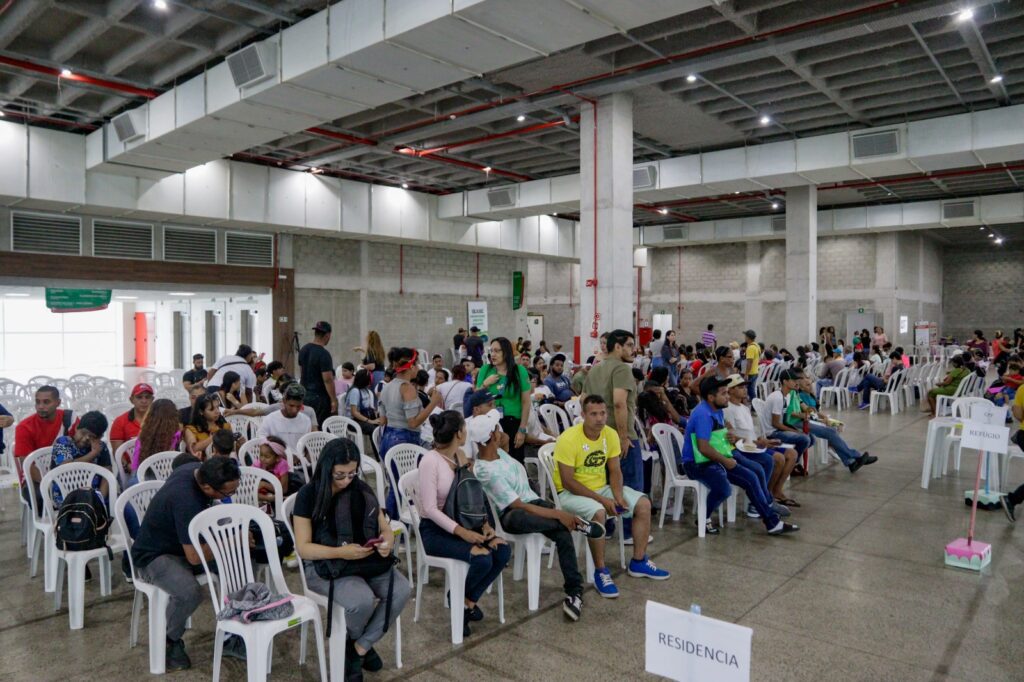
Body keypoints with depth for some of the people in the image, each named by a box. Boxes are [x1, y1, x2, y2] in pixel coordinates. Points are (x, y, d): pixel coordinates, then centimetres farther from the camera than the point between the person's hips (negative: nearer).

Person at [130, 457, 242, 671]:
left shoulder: (198, 469, -10)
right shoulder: (186, 501, -35)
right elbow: (195, 557, -32)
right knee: (190, 592, -36)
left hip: (184, 543, 8)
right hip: (154, 556, -8)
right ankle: (169, 641, -5)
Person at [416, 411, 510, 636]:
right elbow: (430, 509, -21)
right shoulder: (430, 461, -19)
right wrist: (461, 532, -26)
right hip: (434, 530, -7)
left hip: (460, 522, 7)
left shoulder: (460, 456, 5)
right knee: (482, 558, -27)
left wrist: (483, 523, -7)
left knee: (503, 550, -14)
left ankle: (469, 601, 4)